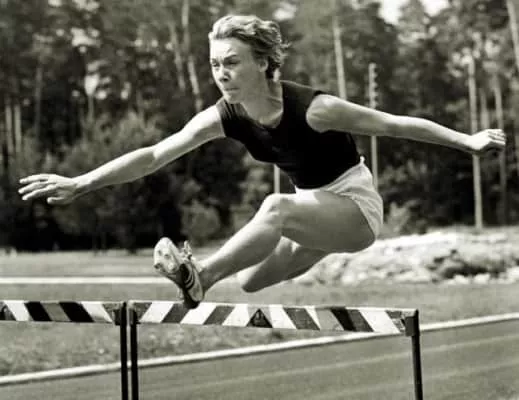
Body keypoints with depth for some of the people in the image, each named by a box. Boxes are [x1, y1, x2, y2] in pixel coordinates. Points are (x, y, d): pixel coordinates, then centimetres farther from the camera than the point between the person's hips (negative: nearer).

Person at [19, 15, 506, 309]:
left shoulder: (312, 108, -29)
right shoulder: (224, 116, -14)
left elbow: (396, 125, -21)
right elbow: (153, 154, -20)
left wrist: (468, 141, -19)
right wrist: (79, 183, -29)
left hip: (356, 205, -7)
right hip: (312, 209, 7)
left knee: (277, 206, -35)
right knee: (249, 283, 1)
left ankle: (199, 277, -41)